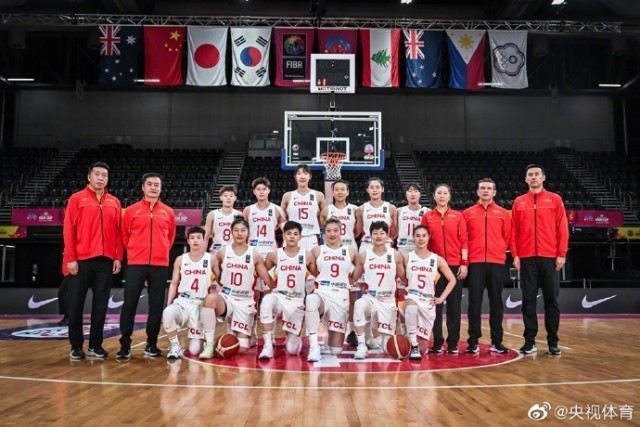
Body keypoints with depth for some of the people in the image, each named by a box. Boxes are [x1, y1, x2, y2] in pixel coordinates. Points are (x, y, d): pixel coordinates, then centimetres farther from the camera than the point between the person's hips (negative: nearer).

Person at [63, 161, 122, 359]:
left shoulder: (114, 202, 11)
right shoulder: (77, 199, 3)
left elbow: (118, 231, 9)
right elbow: (68, 230, -2)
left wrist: (118, 257, 2)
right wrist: (70, 258, -8)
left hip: (106, 261, 3)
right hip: (81, 260, -2)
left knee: (100, 305, 6)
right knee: (76, 304, 4)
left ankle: (95, 345, 16)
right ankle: (76, 346, 15)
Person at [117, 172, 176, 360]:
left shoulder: (168, 212, 9)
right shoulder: (131, 210, 4)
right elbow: (124, 235, 9)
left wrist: (162, 252, 11)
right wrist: (134, 251, 8)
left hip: (160, 265, 1)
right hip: (135, 264, -1)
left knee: (156, 306, 5)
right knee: (129, 304, -2)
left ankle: (152, 343, 16)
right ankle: (125, 344, 7)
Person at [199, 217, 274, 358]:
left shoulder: (254, 254, -1)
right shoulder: (223, 252, 0)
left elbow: (268, 280, 1)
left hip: (245, 301, 0)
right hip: (226, 298, 0)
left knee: (241, 349, -7)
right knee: (210, 298, -38)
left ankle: (247, 337, 32)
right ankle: (209, 345, -25)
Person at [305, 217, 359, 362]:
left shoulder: (351, 251, 6)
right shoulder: (317, 250, 5)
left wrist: (350, 281, 11)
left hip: (341, 296, 1)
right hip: (321, 293, -1)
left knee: (336, 350, 1)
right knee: (311, 300, -44)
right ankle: (314, 346, -33)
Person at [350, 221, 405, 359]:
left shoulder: (396, 255, 0)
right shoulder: (363, 256, -1)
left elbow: (403, 278, 7)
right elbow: (353, 278, 6)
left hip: (388, 301, 1)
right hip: (369, 298, -1)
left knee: (388, 348, 0)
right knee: (359, 305, -39)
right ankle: (361, 345, -25)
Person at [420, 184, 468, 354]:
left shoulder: (458, 216, 7)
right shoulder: (427, 217, 6)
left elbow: (463, 240, 3)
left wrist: (464, 263, -4)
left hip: (455, 265, 0)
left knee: (454, 304, 4)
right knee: (435, 304, 3)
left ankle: (453, 343, 12)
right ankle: (437, 342, 11)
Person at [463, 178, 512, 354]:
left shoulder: (503, 213, 9)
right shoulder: (468, 213, 8)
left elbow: (508, 238, 10)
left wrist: (499, 251, 4)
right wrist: (466, 255, 1)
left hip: (497, 263, 1)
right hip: (475, 263, -1)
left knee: (496, 302, 5)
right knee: (474, 302, 0)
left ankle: (496, 341, 13)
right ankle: (473, 341, 6)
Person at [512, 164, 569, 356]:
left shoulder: (555, 199, 7)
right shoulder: (519, 202, 10)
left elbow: (562, 228, 2)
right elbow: (514, 230, 6)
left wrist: (562, 254, -5)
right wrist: (515, 255, -2)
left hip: (550, 257, -1)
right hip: (526, 258, 1)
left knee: (551, 299, 3)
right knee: (528, 300, 2)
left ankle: (553, 341, 12)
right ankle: (530, 340, 8)